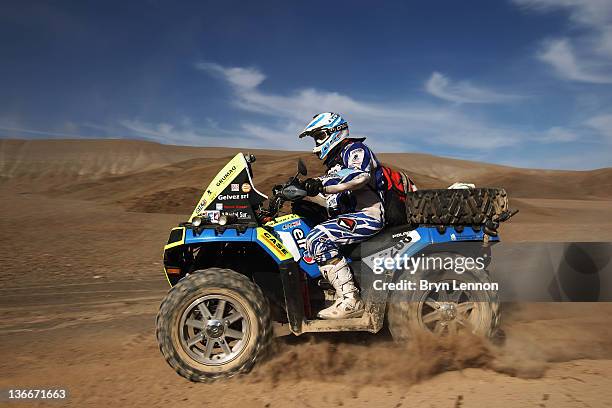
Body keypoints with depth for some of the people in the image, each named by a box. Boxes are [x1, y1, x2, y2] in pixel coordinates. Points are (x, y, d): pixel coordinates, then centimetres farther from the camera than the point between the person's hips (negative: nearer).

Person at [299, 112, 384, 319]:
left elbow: (362, 177, -24)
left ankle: (350, 301, -27)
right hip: (348, 216, 11)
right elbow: (330, 198, 27)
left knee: (317, 239, -28)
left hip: (368, 215, -11)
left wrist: (323, 187, -33)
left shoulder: (354, 148, -3)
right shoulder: (334, 162, 28)